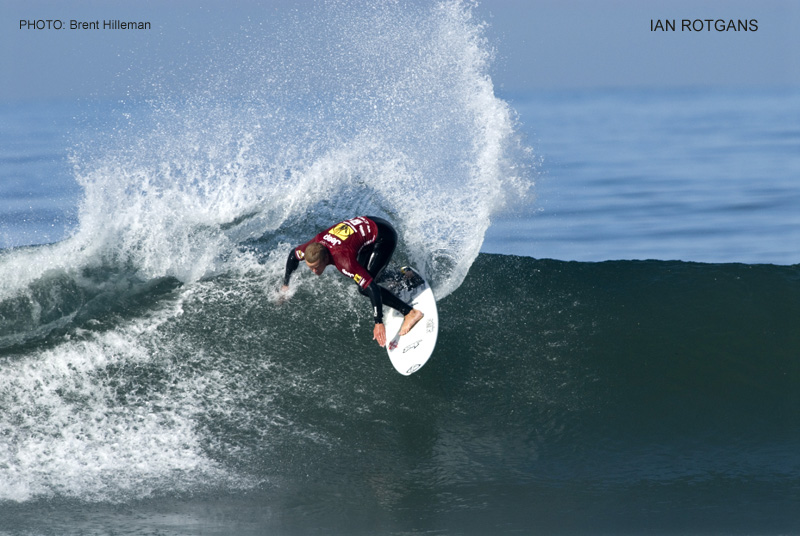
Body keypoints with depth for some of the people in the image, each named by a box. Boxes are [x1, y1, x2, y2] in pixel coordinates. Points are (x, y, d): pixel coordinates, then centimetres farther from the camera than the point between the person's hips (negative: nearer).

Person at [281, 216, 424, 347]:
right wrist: (285, 284, 15)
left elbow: (372, 288, -38)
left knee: (365, 288, -17)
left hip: (384, 236, -8)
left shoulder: (343, 261, -37)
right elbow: (293, 255, 7)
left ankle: (410, 313, -12)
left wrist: (379, 323, -38)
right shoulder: (313, 246, -17)